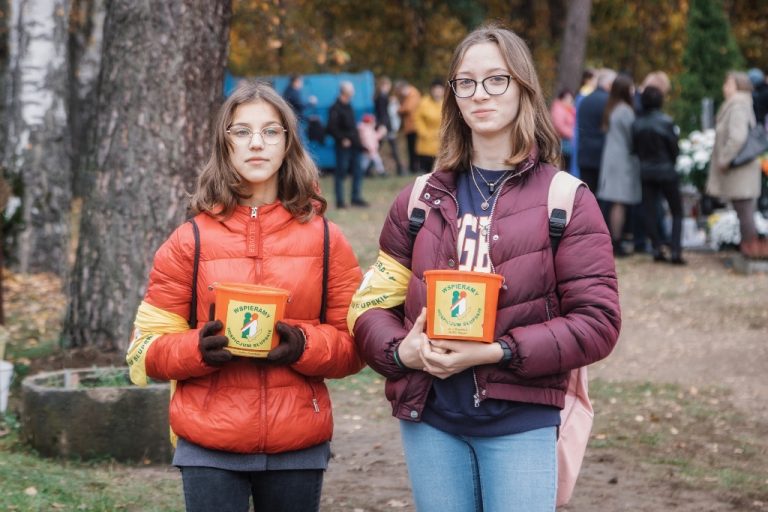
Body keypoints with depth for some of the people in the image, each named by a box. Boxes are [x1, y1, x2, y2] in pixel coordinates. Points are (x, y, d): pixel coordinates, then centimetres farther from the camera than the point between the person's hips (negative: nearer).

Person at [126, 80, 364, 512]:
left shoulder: (325, 239, 5)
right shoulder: (190, 241, 3)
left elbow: (355, 345, 6)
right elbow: (148, 351, 3)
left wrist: (304, 346, -14)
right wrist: (200, 348, -16)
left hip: (299, 448, 1)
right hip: (210, 449, -1)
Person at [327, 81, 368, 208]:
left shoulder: (348, 107, 15)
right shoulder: (335, 108, -11)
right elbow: (331, 128, -18)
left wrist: (357, 140, 13)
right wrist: (342, 139, -19)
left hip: (353, 145, 8)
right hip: (343, 145, -8)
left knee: (358, 171, 9)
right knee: (341, 173, -2)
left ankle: (356, 197, 16)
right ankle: (340, 200, 3)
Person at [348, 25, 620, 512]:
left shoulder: (566, 200, -2)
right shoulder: (420, 200, 8)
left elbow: (598, 321, -8)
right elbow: (373, 303, 10)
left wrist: (499, 352, -18)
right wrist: (401, 351, -12)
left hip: (521, 422, -3)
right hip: (430, 420, 3)